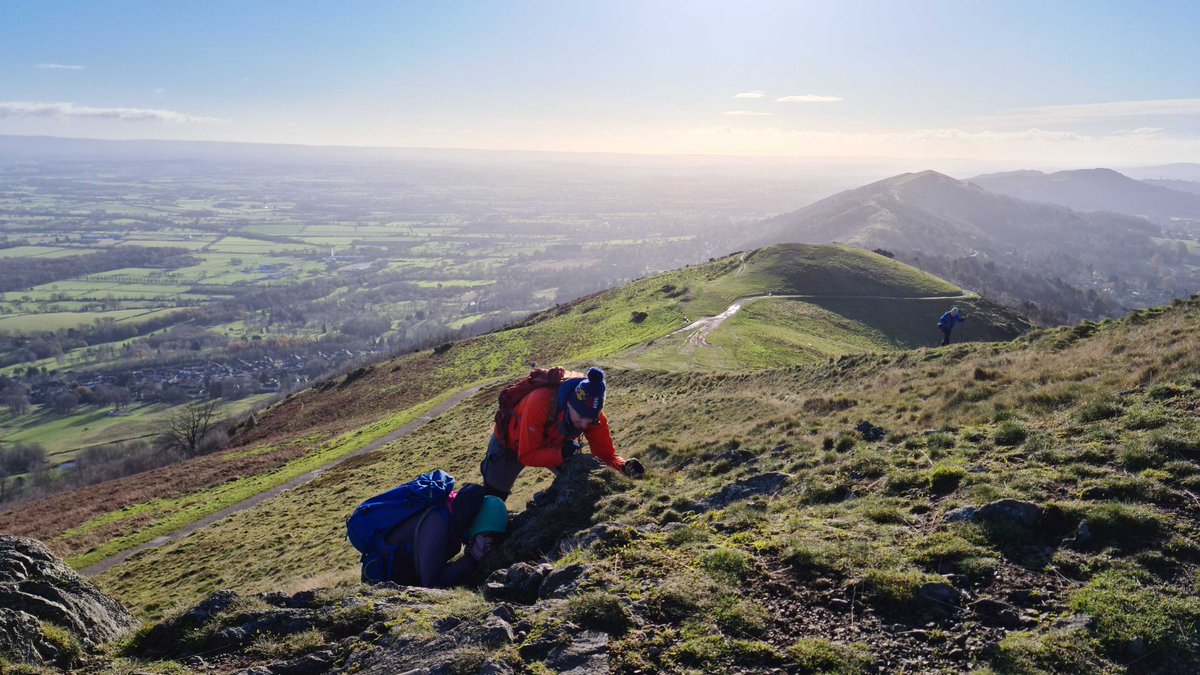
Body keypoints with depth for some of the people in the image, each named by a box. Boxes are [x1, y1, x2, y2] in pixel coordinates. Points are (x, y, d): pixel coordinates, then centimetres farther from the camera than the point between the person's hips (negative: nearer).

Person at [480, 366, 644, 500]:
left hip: (553, 445, 3)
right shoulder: (540, 403, -45)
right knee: (494, 496, 11)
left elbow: (605, 453, -24)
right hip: (511, 443, -3)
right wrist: (561, 453, -53)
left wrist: (625, 467, -45)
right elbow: (526, 456, -39)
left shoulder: (592, 413, -31)